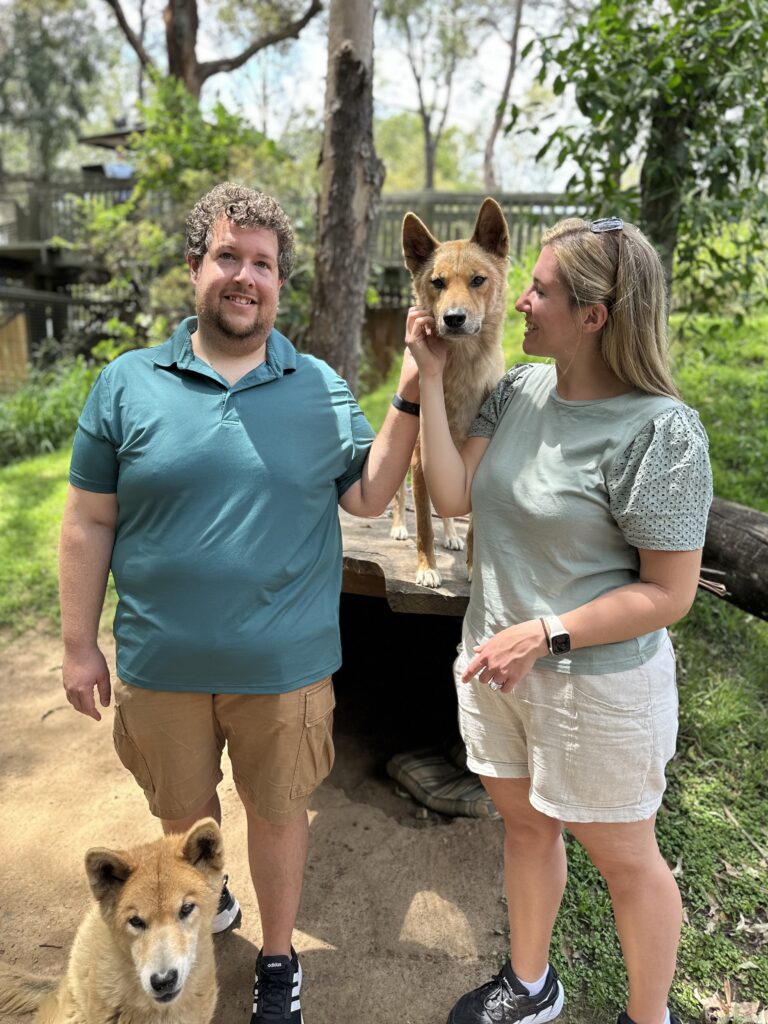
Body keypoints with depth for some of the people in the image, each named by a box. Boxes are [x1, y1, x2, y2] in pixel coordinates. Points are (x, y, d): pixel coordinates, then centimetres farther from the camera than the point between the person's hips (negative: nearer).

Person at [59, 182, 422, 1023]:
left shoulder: (321, 388, -1)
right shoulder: (127, 384, -4)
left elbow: (366, 496, -4)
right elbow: (89, 523, -1)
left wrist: (408, 400, -13)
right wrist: (79, 643, 0)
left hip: (284, 663, 0)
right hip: (160, 664, 1)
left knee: (277, 810, 18)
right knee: (183, 810, 24)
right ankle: (203, 904, 57)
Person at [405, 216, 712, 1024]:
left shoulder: (657, 430, -21)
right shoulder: (517, 391, -1)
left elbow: (669, 593, -18)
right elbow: (452, 496, -10)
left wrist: (546, 635, -24)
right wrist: (431, 377, -10)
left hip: (598, 683, -6)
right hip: (495, 662, 7)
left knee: (622, 857, 16)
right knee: (524, 824, 24)